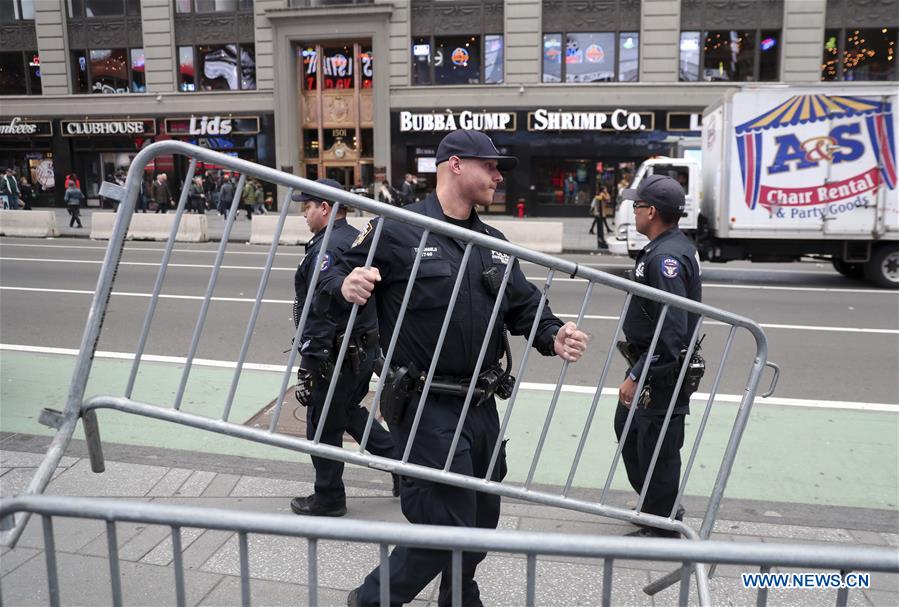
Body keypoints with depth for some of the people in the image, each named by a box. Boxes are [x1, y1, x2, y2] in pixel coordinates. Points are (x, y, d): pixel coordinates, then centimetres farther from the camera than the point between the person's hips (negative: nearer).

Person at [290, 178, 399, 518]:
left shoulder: (326, 248, -20)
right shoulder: (359, 239, 10)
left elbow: (321, 311, -25)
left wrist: (310, 362, -22)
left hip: (336, 355, -9)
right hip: (365, 348, 10)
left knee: (323, 427, 7)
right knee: (351, 413, 26)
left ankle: (328, 499, 22)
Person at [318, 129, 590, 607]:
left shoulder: (493, 243, 12)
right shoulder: (397, 230, -9)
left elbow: (524, 307, 13)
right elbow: (332, 288, -9)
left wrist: (554, 336, -7)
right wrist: (346, 289, -33)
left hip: (481, 405, 8)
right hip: (426, 407, -7)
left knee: (482, 518, 19)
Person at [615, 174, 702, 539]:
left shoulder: (666, 258, -23)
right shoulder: (677, 246, 11)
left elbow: (671, 331, -30)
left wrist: (637, 377, -26)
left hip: (662, 373, -11)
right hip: (650, 362, 11)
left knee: (656, 447, 2)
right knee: (626, 427, 24)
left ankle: (661, 529, 20)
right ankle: (662, 508, 39)